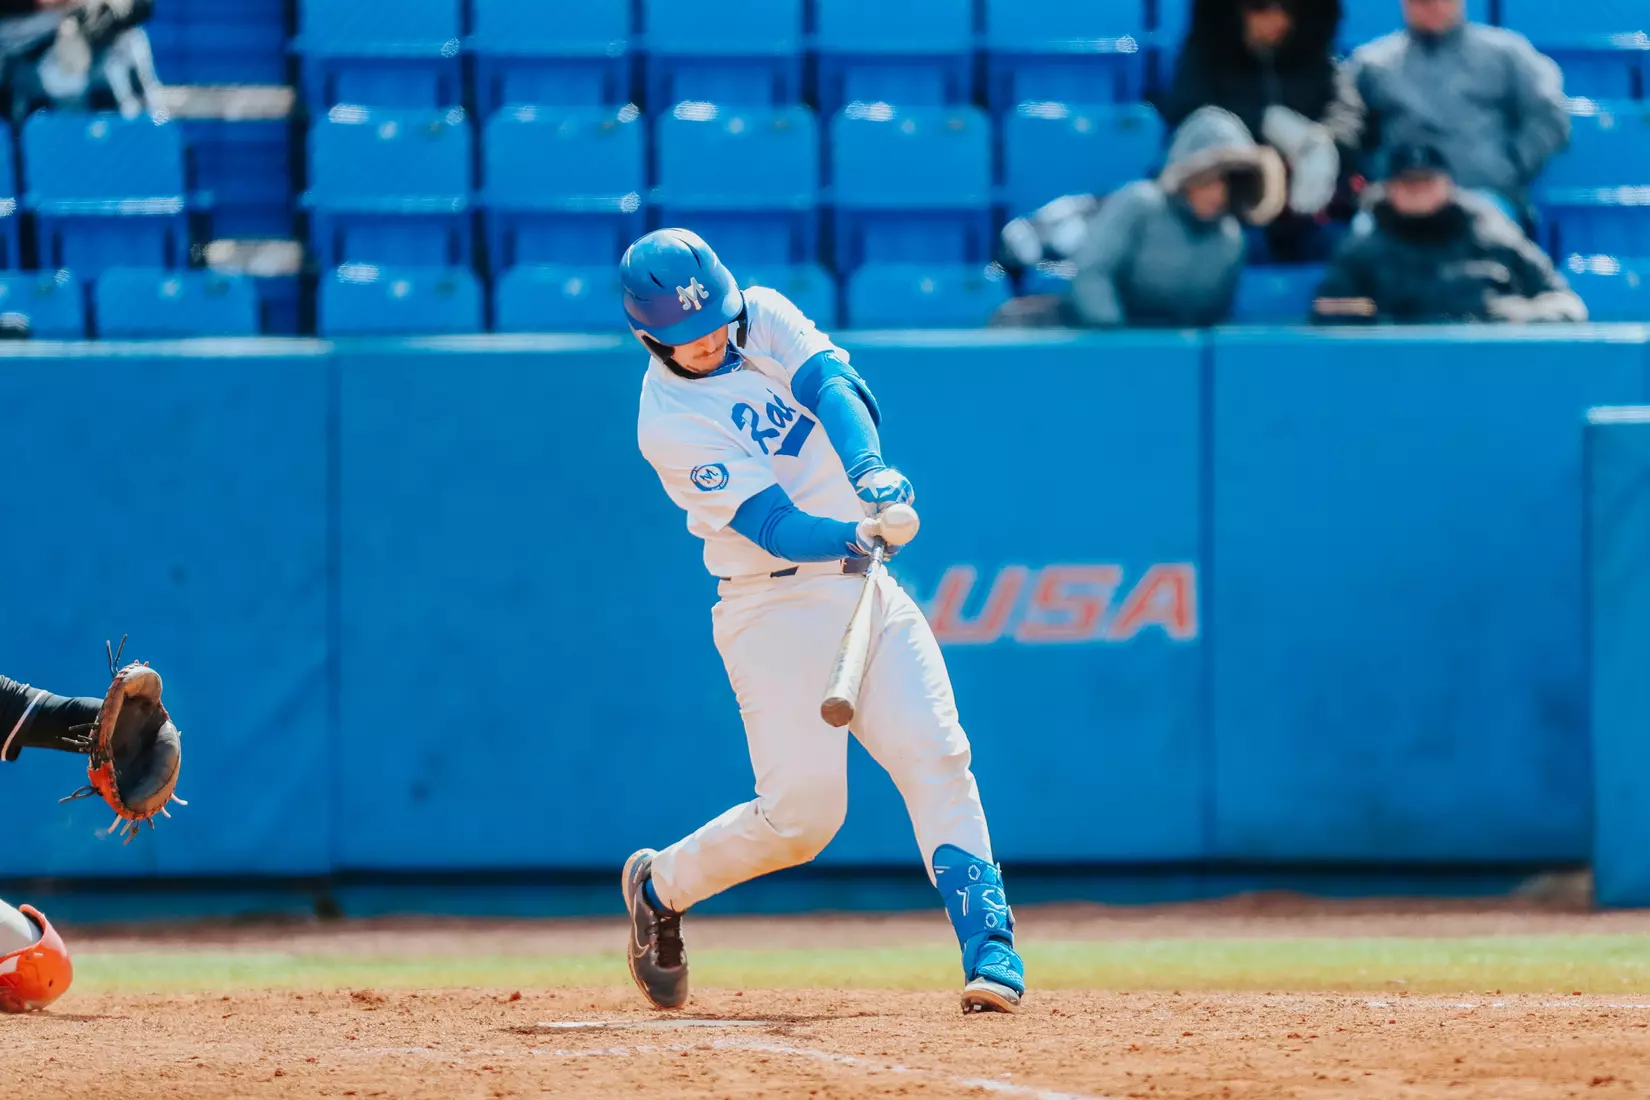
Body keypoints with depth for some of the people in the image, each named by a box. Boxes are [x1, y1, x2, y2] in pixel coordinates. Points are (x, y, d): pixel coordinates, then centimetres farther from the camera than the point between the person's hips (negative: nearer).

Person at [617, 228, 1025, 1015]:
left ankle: (990, 952, -19)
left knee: (935, 758, -13)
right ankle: (660, 886, 16)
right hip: (774, 609, -5)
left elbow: (834, 386, -16)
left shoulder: (764, 317, 3)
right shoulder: (668, 425, -13)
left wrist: (871, 474, -35)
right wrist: (862, 535, -39)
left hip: (863, 587, 5)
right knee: (802, 810, -11)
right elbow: (776, 527, -21)